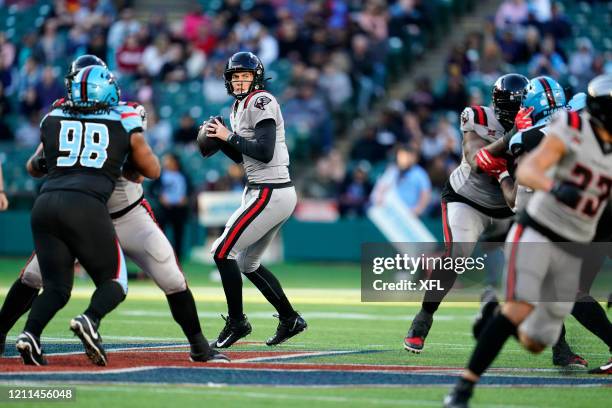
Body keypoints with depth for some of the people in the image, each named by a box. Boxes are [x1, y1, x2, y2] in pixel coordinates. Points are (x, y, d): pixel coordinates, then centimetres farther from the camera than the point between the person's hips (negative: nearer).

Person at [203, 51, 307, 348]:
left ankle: (236, 322, 1)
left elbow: (264, 152, -24)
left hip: (270, 194, -10)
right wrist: (218, 137, 6)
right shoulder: (240, 107, 15)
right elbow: (240, 156, 22)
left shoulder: (261, 102, -14)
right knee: (247, 263, 19)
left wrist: (229, 136, -16)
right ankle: (289, 319, 25)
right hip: (265, 192, 10)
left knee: (223, 251, -8)